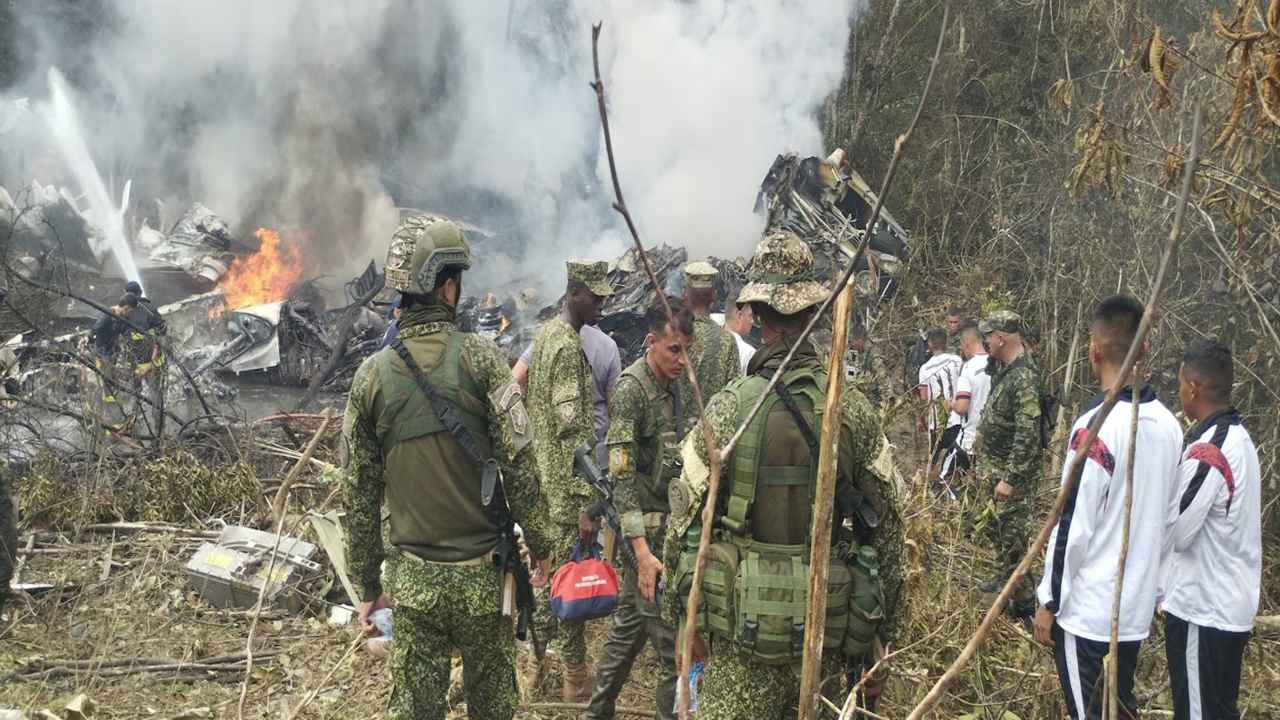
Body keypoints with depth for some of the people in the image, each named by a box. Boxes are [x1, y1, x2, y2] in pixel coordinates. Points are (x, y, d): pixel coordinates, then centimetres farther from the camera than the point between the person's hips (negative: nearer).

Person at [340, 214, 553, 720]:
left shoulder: (372, 375, -1)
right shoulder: (480, 357, -9)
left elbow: (359, 493, 3)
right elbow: (519, 463, -13)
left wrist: (367, 585, 12)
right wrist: (541, 546, -1)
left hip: (412, 579, 2)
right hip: (482, 572, -2)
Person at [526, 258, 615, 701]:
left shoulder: (547, 333, 11)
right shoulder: (569, 346, -20)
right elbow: (572, 431, -24)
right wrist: (585, 502, -24)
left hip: (546, 479, 10)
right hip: (567, 486, -10)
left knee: (554, 570, 20)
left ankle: (537, 654, 31)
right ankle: (576, 679, 9)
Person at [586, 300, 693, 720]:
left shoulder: (669, 384, 9)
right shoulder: (630, 390, -15)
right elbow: (622, 475, -20)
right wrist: (642, 550, -26)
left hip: (664, 525, 8)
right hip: (647, 531, -8)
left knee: (630, 627, 18)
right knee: (673, 641, -6)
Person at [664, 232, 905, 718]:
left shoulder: (727, 409, -10)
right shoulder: (856, 410, -4)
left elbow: (685, 521, -5)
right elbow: (886, 530, 1)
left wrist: (678, 608, 10)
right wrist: (880, 639, 12)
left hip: (742, 629, -2)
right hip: (831, 630, 2)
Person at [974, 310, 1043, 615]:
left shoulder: (1024, 378, -25)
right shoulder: (1003, 368, 6)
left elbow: (1027, 435, -28)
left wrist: (1010, 479, -26)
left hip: (1015, 470, -10)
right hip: (995, 465, 10)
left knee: (1012, 535, -2)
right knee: (995, 527, 23)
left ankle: (1025, 599, 8)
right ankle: (1004, 575, 41)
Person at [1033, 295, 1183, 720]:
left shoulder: (1097, 426, -20)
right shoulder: (1169, 424, 1)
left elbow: (1072, 526, -18)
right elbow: (1167, 517, 10)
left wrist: (1048, 601, -9)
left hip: (1087, 608, -7)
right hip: (1139, 604, 7)